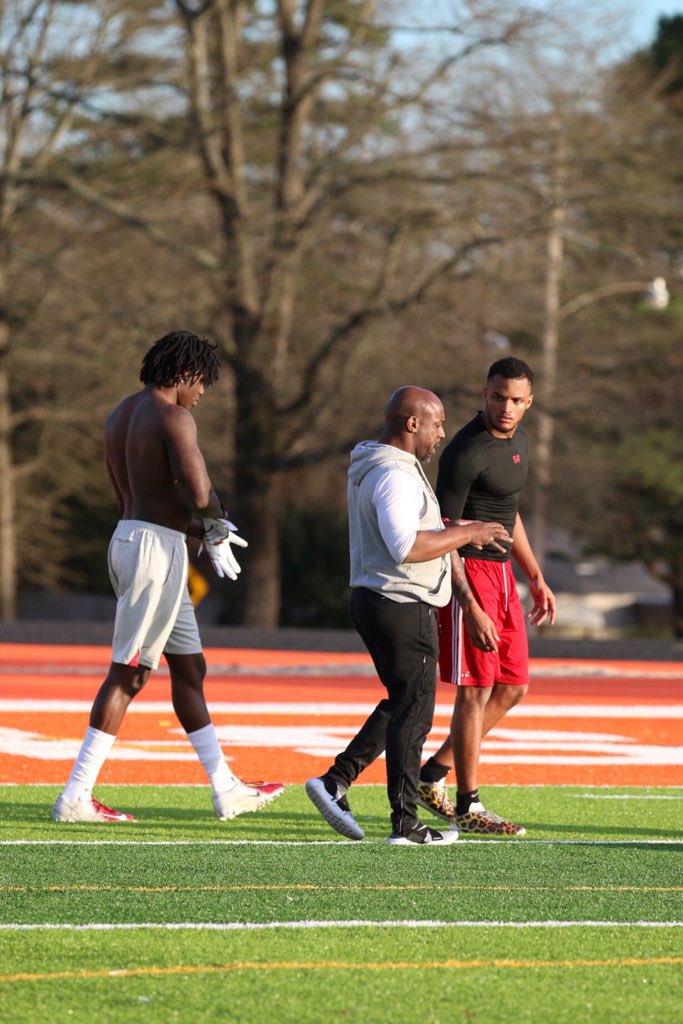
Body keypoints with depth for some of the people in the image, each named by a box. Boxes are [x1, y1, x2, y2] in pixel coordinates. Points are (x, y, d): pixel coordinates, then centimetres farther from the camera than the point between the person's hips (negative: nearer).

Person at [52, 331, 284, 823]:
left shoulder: (120, 415, 15)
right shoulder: (174, 418, -14)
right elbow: (199, 493, -25)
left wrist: (203, 530, 16)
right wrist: (217, 530, -2)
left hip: (127, 537, 10)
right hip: (158, 547, -10)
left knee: (190, 668, 15)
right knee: (128, 675, -6)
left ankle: (226, 790, 20)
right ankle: (76, 797, -5)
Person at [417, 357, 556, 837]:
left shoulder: (516, 438, 10)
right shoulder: (466, 452, -19)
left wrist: (536, 577, 22)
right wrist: (471, 609, -25)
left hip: (501, 571, 9)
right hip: (467, 573, -9)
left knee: (512, 687, 11)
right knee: (476, 690, -7)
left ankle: (434, 774, 20)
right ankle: (468, 806, 0)